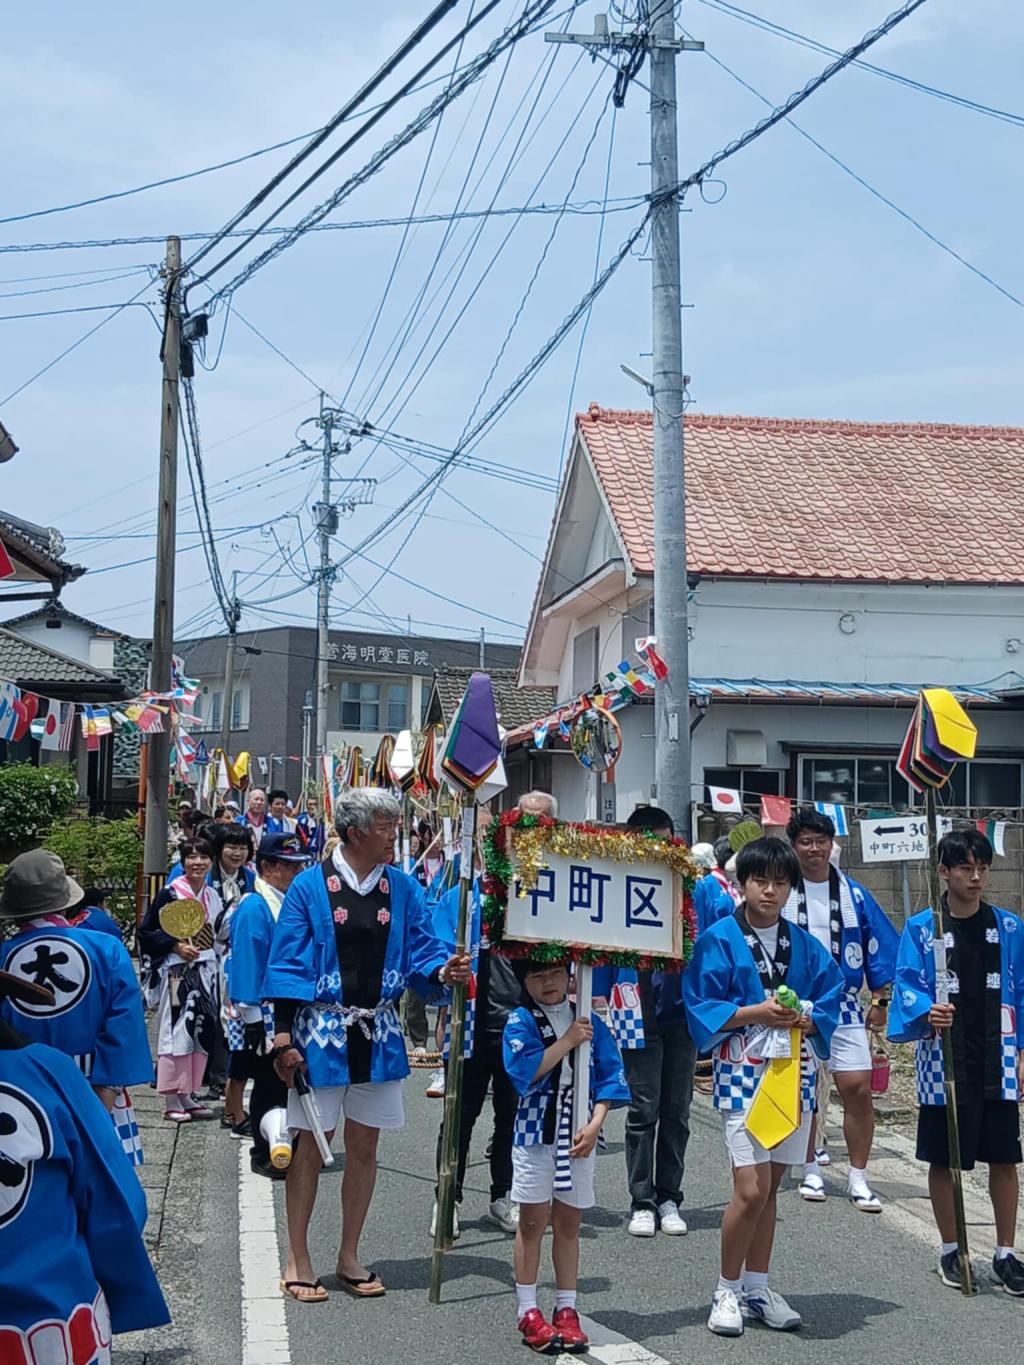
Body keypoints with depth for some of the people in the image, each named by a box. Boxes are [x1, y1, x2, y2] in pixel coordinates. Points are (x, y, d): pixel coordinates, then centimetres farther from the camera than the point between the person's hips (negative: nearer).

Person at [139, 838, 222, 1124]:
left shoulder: (213, 896, 10)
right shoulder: (169, 895, -7)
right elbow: (146, 932, -7)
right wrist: (175, 946, -16)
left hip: (205, 972, 6)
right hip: (176, 972, -6)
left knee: (201, 1031, 7)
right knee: (176, 1031, -6)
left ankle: (189, 1095, 16)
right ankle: (172, 1101, -1)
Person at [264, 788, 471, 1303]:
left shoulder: (403, 889, 4)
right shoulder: (310, 887, -7)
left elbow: (420, 951, 3)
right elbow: (288, 964, -6)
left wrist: (441, 972, -20)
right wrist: (284, 1036, -11)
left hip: (378, 1034, 4)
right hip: (321, 1032, -4)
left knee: (364, 1145, 11)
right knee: (311, 1144, 3)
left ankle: (349, 1257, 24)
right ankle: (298, 1260, 16)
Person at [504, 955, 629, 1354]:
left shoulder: (591, 1023, 3)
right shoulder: (520, 1022, -5)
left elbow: (609, 1076, 1)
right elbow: (525, 1071, -19)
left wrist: (594, 1125, -9)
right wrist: (567, 1041, -18)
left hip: (579, 1138, 3)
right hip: (535, 1133, -2)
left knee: (569, 1222, 9)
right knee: (533, 1221, 3)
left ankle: (566, 1308, 16)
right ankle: (527, 1311, 11)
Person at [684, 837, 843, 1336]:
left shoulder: (804, 945, 8)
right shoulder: (719, 939, -5)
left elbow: (829, 1002, 8)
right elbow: (701, 1006, -8)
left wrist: (805, 1018, -13)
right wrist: (756, 1012, -18)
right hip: (742, 1072, -4)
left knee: (769, 1188, 12)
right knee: (751, 1190, -10)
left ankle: (757, 1289, 24)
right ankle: (727, 1292, 8)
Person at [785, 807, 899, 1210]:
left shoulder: (854, 894, 5)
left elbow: (878, 947, 11)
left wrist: (881, 1000, 7)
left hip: (845, 1007, 1)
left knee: (858, 1089, -5)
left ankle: (858, 1180, 5)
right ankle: (811, 1172, 23)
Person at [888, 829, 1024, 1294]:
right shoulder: (921, 929, -4)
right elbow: (908, 986, -8)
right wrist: (927, 1015, -28)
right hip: (944, 1063, -2)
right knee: (943, 1160, 7)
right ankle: (950, 1250, 23)